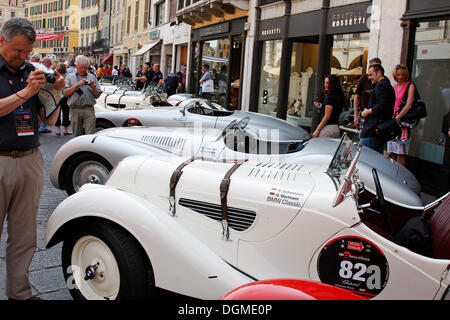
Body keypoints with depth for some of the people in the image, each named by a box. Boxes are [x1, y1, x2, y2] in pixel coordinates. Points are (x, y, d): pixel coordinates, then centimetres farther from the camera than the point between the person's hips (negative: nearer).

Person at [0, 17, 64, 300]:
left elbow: (49, 120, 10)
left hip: (31, 161, 4)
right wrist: (25, 93, -17)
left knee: (24, 236, 12)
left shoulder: (33, 72, 9)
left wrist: (56, 93, -5)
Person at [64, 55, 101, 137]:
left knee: (90, 135, -10)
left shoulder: (92, 77, 15)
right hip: (75, 110, 1)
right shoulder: (69, 77, 13)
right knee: (77, 135, 6)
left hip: (89, 109, -1)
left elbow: (97, 95, 11)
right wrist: (77, 85, -10)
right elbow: (65, 93, 0)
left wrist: (93, 88, -9)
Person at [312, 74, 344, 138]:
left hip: (328, 128, -10)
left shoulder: (330, 97, -14)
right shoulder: (338, 96, 15)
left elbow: (327, 116, -17)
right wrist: (320, 107, 13)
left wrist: (317, 130, -15)